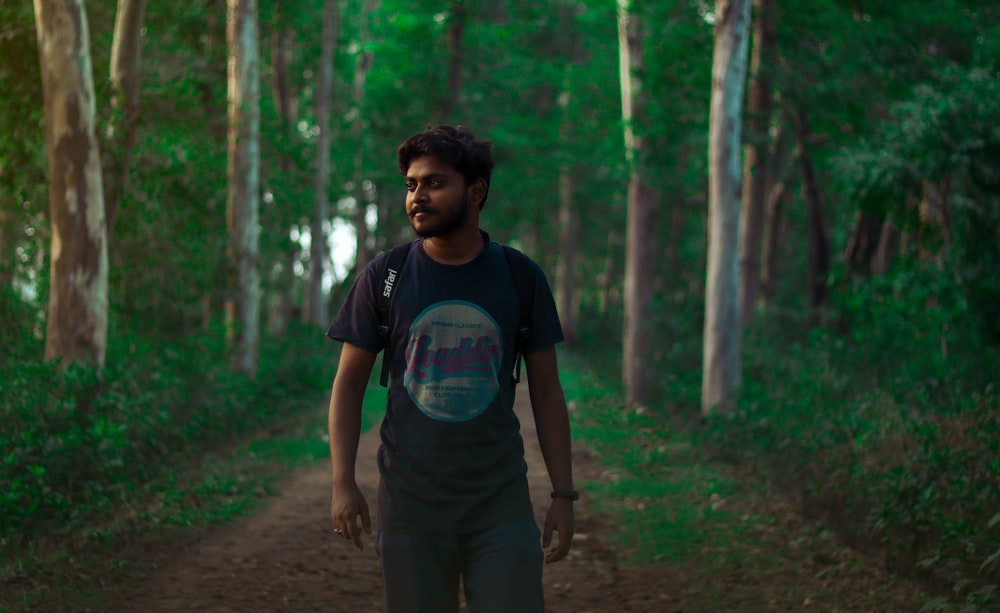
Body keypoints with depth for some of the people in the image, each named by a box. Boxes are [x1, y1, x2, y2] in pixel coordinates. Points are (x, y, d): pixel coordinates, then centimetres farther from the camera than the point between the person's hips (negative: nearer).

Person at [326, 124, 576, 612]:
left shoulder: (521, 279, 1)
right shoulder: (383, 278, 0)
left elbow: (546, 392, 6)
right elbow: (349, 382, 3)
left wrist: (563, 495, 2)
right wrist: (343, 483, -7)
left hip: (501, 505, 0)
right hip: (410, 508, 0)